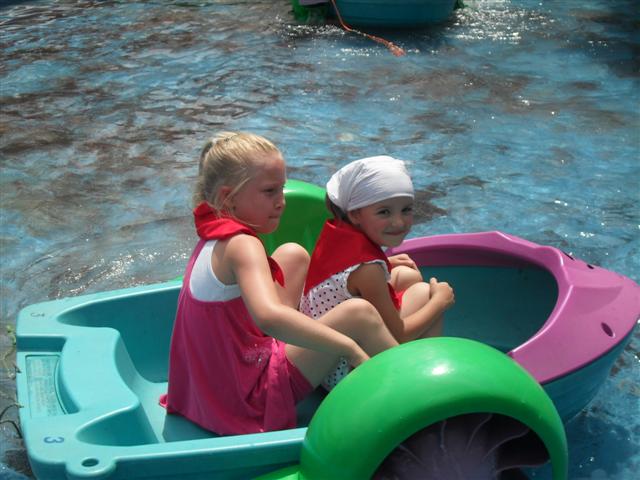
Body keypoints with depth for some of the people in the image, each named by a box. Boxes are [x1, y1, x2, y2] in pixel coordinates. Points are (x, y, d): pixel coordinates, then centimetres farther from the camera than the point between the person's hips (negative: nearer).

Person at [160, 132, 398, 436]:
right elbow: (269, 316, -42)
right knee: (358, 314, -20)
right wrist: (350, 347, -36)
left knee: (293, 255, 13)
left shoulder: (214, 236, 6)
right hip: (251, 401, -10)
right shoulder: (241, 245, -22)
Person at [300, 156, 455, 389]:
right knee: (423, 292, -5)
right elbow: (398, 336, -17)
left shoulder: (334, 231, -7)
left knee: (409, 275, 16)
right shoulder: (368, 270, -28)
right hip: (345, 373, -8)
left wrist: (386, 263, 12)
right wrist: (441, 300, -4)